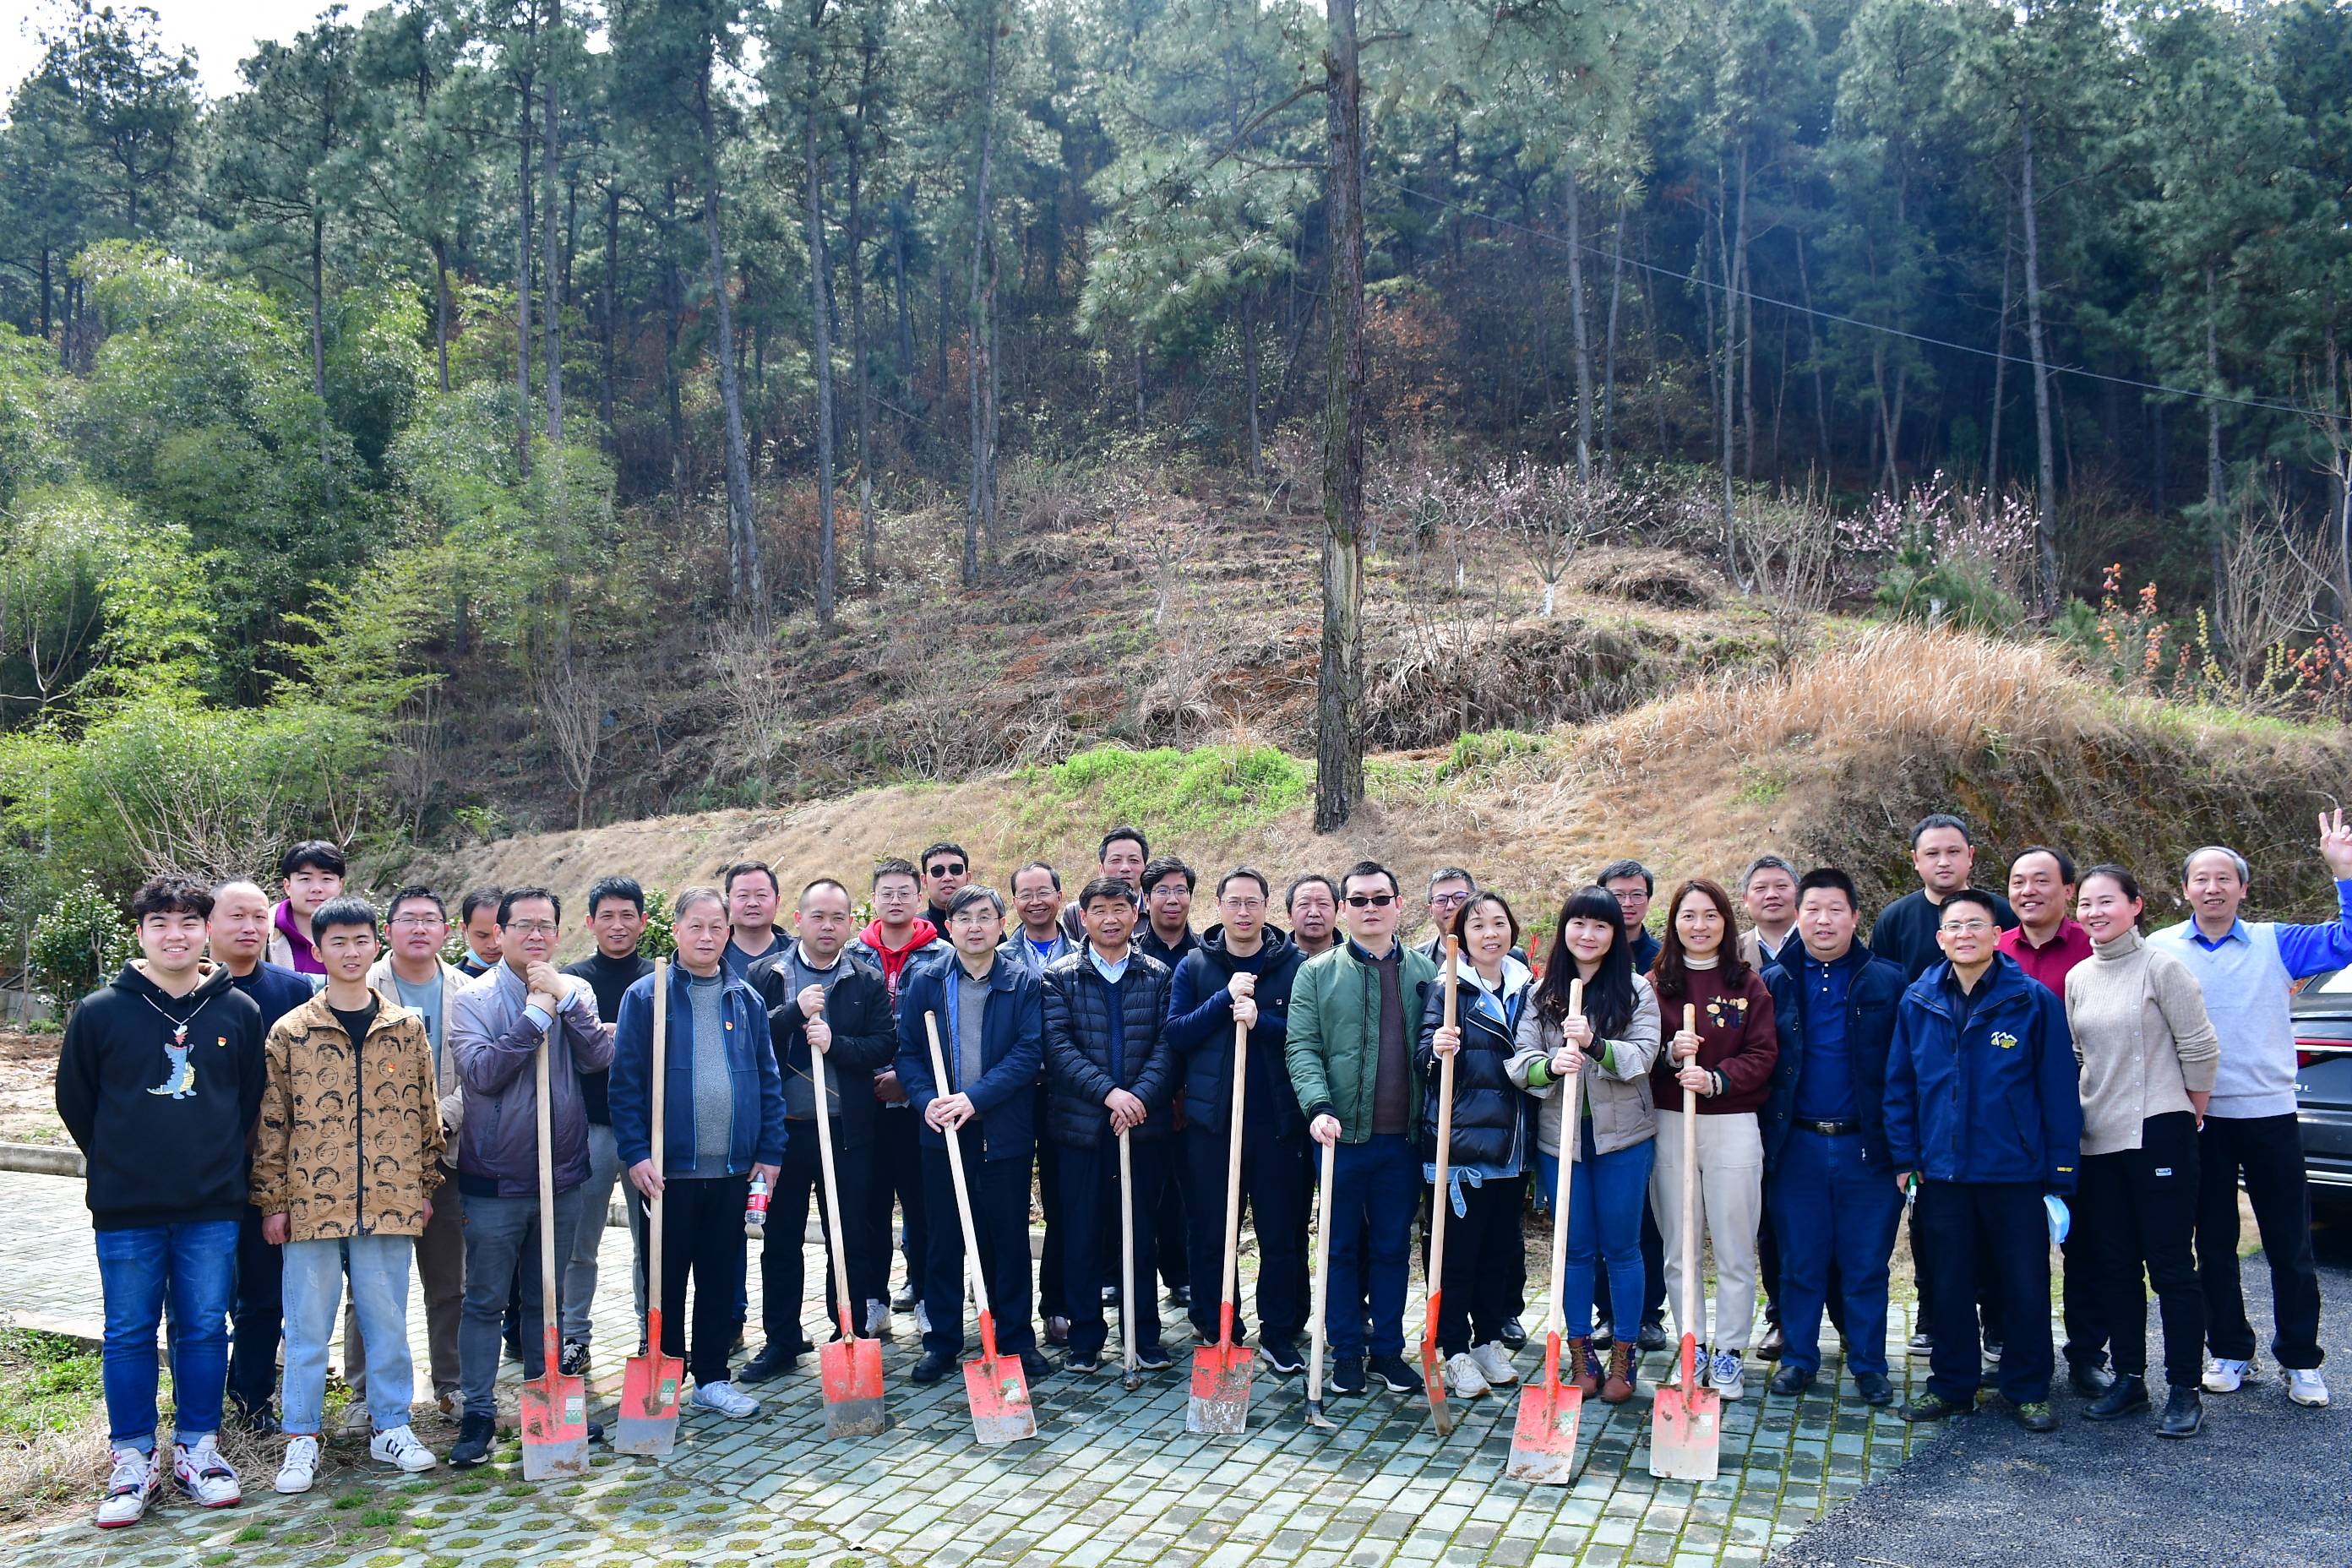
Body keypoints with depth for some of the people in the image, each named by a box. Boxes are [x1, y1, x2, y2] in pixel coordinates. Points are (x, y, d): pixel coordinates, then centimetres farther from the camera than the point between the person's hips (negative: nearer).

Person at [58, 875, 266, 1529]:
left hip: (213, 1206, 1)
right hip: (125, 1208, -1)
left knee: (205, 1329, 7)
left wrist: (221, 1162, 8)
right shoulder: (100, 1011, -3)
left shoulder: (240, 1012, 1)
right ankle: (132, 1459, 18)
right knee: (129, 1334, 6)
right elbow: (75, 1100, 6)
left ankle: (197, 1449, 21)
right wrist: (117, 1162, 9)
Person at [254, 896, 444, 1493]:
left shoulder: (407, 1027, 5)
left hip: (388, 1201, 1)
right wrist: (271, 1201, 0)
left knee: (387, 1320, 9)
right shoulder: (289, 1032, 0)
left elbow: (426, 1112, 10)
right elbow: (271, 1122, 2)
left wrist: (425, 1185, 9)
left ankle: (392, 1428, 21)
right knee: (307, 1326, 6)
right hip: (312, 1202, -1)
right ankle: (301, 1439, 18)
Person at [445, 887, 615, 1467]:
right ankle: (477, 1414, 13)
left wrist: (565, 999, -18)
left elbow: (600, 1058, -11)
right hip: (495, 1179, -3)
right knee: (485, 1301, 4)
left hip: (562, 1177, 3)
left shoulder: (575, 993, 4)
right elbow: (479, 1072, -18)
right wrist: (537, 1014, -18)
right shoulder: (473, 997, -5)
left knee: (547, 1300, 15)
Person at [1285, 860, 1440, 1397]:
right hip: (1342, 1132, -2)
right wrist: (1319, 1106, -20)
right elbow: (1301, 1046, -5)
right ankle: (1346, 1351, 19)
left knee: (1393, 1247, 11)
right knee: (1343, 1246, 8)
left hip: (1402, 1136, 2)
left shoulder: (1423, 971, 8)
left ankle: (1389, 1349, 22)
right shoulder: (1317, 973, 1)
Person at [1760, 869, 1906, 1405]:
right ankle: (1798, 1358, 22)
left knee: (1866, 1263, 6)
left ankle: (1869, 1365, 20)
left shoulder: (1887, 983, 1)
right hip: (1796, 1145, 1)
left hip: (1866, 1145, -1)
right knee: (1800, 1261, 9)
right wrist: (1764, 1140, 0)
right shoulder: (1774, 984, 5)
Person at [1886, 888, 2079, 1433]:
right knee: (1949, 1286, 12)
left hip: (2016, 1173, -2)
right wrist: (1904, 1158, 2)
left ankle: (2027, 1389, 22)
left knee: (2025, 1285, 7)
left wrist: (2061, 1176, -6)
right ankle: (1951, 1383, 26)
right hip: (1942, 1173, 2)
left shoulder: (2034, 1001, -5)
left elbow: (2059, 1094, -4)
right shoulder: (1918, 1003, 3)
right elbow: (1899, 1086, 8)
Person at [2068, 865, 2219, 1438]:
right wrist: (2082, 1114, 14)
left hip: (2157, 1135, -6)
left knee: (2171, 1265, -2)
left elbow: (2200, 1047, -6)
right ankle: (2129, 1378, 21)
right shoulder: (2078, 979, 10)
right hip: (2098, 1139, 6)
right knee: (2114, 1265, 11)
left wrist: (2189, 1111, 2)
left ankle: (2185, 1390, 6)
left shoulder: (2161, 967, -8)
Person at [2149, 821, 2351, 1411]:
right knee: (2214, 1244, 10)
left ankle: (2299, 1361, 17)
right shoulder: (2160, 951, 2)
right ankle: (2229, 1353, 22)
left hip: (2269, 1114, 0)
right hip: (2199, 1120, 0)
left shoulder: (2275, 943, 3)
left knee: (2289, 1245, 5)